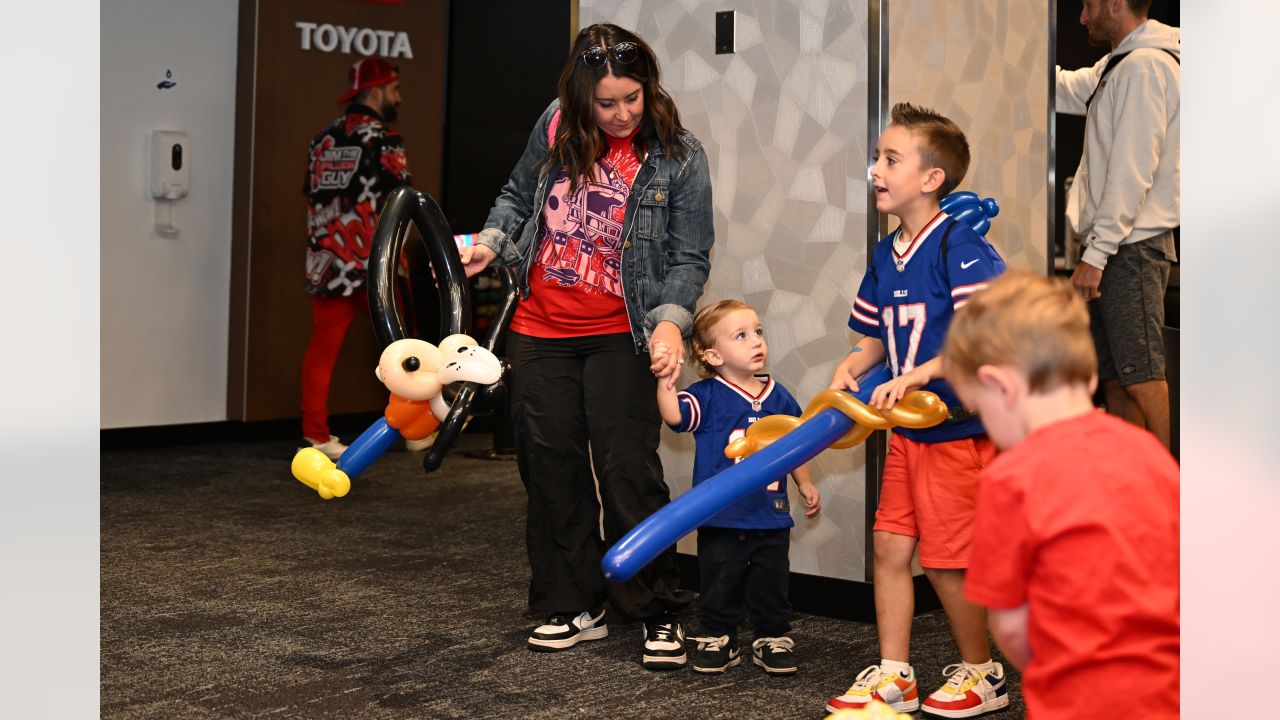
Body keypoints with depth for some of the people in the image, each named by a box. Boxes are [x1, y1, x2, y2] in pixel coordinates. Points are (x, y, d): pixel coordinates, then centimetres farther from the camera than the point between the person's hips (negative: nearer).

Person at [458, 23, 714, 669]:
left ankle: (659, 613, 5)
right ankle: (573, 608, 21)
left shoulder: (679, 158, -8)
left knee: (628, 471, -8)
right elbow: (519, 197, 17)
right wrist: (489, 243, 0)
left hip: (619, 337, -4)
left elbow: (689, 257, -7)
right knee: (551, 469, 8)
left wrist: (670, 320, -22)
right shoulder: (554, 129, 1)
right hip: (541, 331, 4)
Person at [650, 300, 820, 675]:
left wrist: (805, 484, 15)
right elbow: (674, 415, -27)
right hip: (722, 520, -3)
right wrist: (665, 380, -39)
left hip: (771, 518, 3)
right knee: (720, 588, 8)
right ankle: (717, 640, 23)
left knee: (771, 586, 12)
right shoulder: (708, 395, -9)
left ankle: (773, 639, 26)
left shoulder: (777, 396, 6)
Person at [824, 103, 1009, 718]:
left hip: (958, 430, -8)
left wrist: (917, 374, -26)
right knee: (889, 545, 8)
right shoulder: (885, 256, 10)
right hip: (906, 430, 8)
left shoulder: (959, 244, -15)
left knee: (946, 559, 0)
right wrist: (851, 366, -3)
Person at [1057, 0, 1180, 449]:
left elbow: (1132, 171, -20)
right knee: (1113, 377, 12)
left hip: (1132, 248, -10)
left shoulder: (1145, 66, -13)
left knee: (1140, 376, -11)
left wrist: (1096, 253, -21)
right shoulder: (1117, 67, 18)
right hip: (1118, 248, 10)